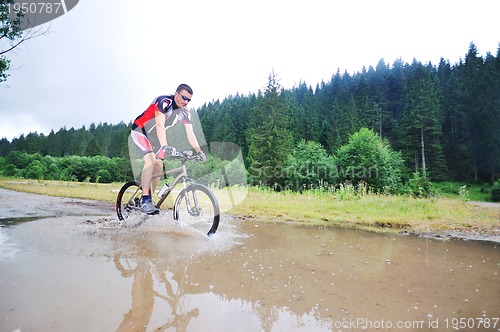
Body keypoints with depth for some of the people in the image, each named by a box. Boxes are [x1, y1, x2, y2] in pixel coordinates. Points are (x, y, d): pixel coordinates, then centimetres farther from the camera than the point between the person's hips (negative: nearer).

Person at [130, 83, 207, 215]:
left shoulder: (185, 113, -6)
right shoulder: (164, 102, -27)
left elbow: (190, 134, -10)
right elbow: (160, 125, -39)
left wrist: (199, 152, -21)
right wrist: (165, 147, -52)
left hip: (154, 136, 7)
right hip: (140, 130, -7)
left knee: (158, 166, 0)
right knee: (150, 160, -26)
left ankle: (150, 199, 13)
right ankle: (144, 201, -23)